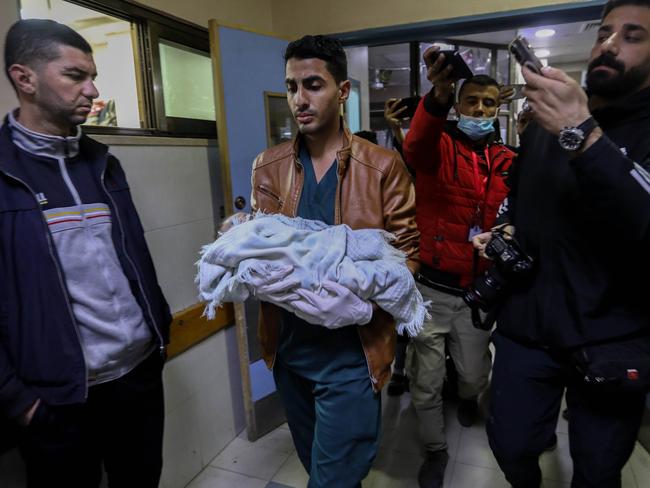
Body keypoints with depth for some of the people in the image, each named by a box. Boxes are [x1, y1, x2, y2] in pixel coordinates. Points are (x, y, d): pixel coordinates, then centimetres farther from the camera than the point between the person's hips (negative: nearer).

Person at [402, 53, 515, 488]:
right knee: (426, 381, 8)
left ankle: (467, 396, 56)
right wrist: (439, 96, -49)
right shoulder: (440, 145, -6)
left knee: (475, 373, 19)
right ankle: (435, 449, 34)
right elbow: (417, 149, -30)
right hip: (431, 286, -3)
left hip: (479, 289, 3)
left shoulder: (508, 161, 6)